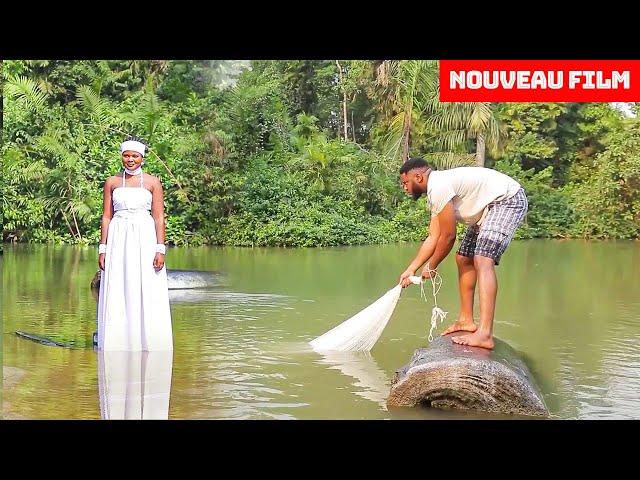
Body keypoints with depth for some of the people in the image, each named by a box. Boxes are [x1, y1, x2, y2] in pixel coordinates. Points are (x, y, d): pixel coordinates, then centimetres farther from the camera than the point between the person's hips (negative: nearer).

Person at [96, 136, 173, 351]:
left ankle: (148, 343, 8)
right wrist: (103, 248, 2)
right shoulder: (112, 182, 9)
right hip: (119, 239, 2)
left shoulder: (153, 182, 4)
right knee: (117, 295, 2)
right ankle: (118, 343, 10)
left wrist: (160, 249, -7)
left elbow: (159, 217, 1)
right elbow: (106, 216, 9)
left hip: (145, 239, -1)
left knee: (147, 294, -2)